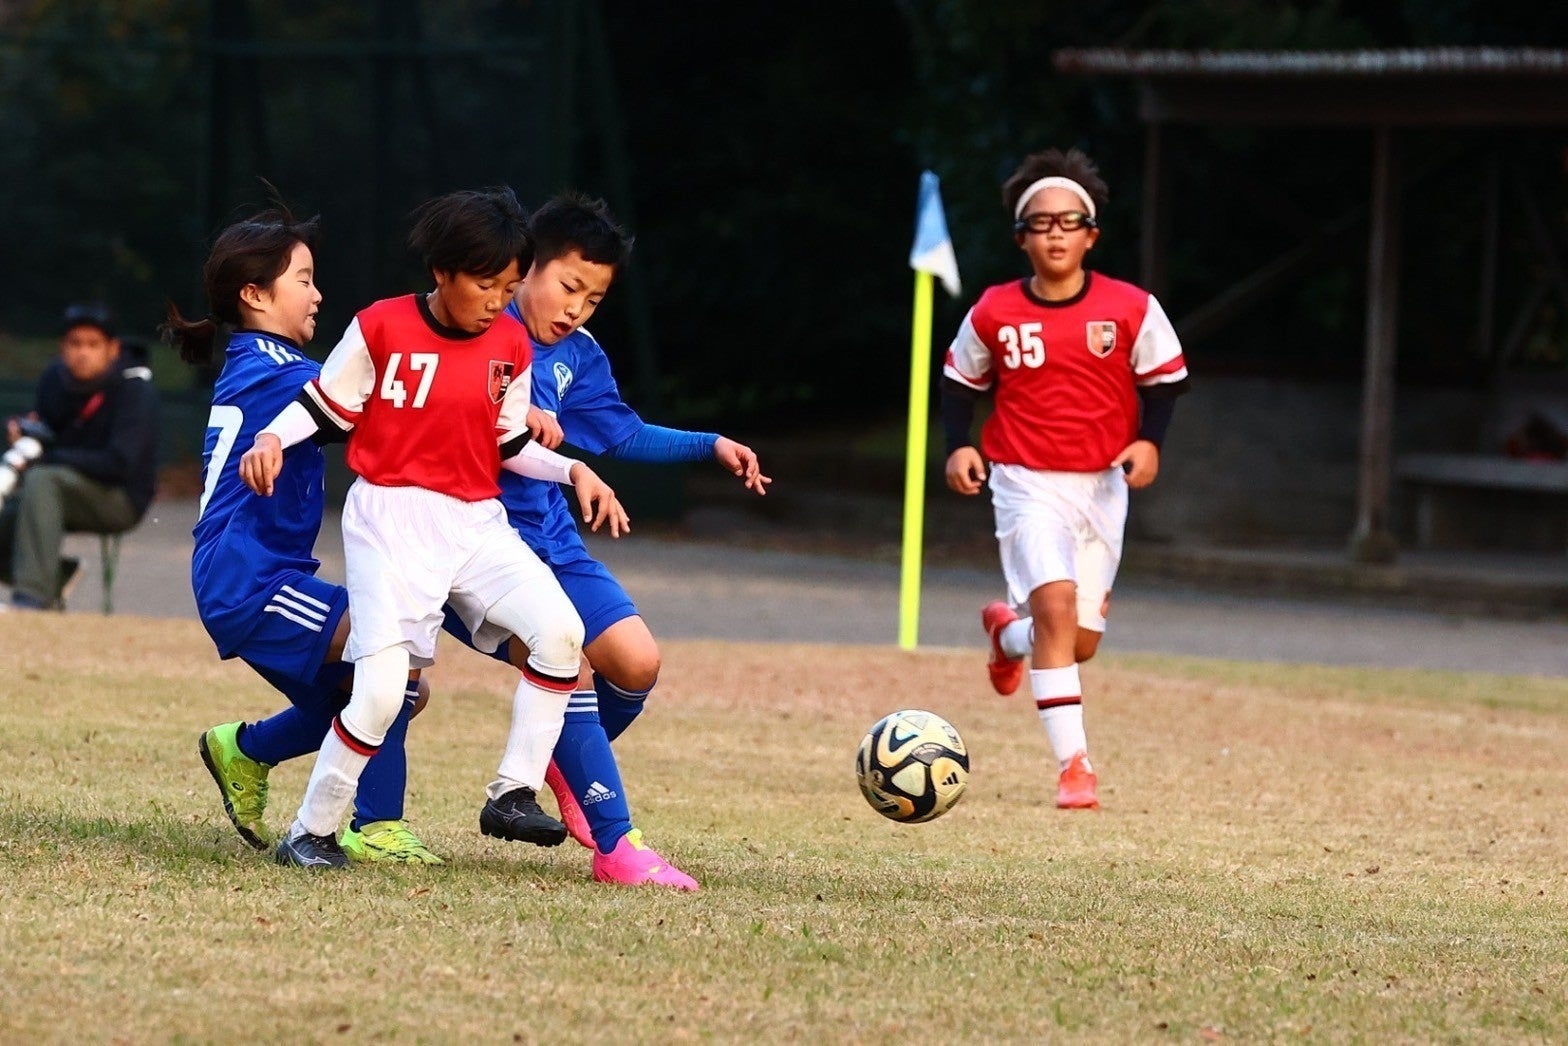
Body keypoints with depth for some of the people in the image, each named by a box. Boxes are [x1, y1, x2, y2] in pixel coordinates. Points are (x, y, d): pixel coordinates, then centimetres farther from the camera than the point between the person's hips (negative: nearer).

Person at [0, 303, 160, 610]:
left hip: (120, 501, -7)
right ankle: (55, 576, 14)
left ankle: (33, 597, -40)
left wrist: (46, 457, -26)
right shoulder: (55, 377, 1)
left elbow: (119, 465, -26)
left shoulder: (134, 389, -18)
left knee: (41, 480, -34)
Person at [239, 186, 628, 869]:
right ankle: (310, 833, 1)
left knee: (559, 629, -20)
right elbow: (321, 408, 1)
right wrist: (271, 438, -17)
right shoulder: (381, 328, -8)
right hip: (390, 521, -4)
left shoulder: (511, 346, 5)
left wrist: (572, 472, 0)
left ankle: (513, 794, -10)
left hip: (477, 524, 4)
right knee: (382, 690, -17)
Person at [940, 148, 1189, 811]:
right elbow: (961, 379, 10)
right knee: (1056, 602, -23)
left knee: (1082, 639, 6)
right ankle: (1072, 764, -20)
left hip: (1102, 484, 2)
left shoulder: (1131, 310, -6)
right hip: (1027, 483, -2)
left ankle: (1009, 634, 43)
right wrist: (958, 445, -4)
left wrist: (1149, 439, -11)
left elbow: (1164, 377, 5)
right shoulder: (994, 313, -5)